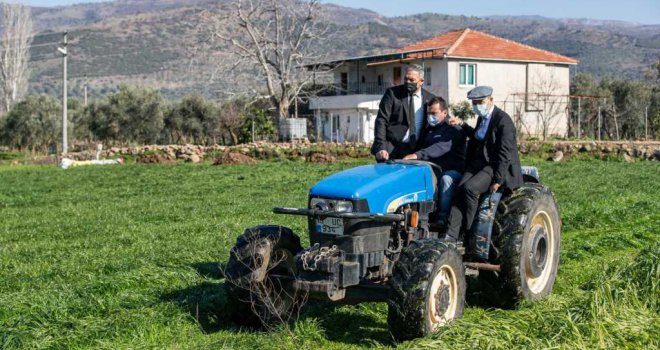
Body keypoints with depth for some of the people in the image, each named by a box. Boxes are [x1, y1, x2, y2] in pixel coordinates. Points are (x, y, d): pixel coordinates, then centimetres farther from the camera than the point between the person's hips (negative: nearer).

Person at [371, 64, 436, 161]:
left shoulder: (429, 98, 9)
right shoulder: (392, 93, 0)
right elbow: (381, 121, -6)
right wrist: (381, 147, -17)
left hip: (415, 152, 2)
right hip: (392, 150, -2)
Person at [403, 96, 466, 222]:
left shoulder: (454, 129, -7)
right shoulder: (429, 129, 19)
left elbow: (442, 147, -25)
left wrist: (418, 155, -39)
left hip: (453, 169, -6)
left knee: (446, 179, -38)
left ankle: (443, 217, -34)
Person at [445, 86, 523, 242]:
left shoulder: (503, 120, -12)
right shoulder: (482, 118, 14)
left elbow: (505, 154, -16)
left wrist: (498, 181, -20)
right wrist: (462, 125, 21)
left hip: (496, 166, -7)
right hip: (479, 163, 7)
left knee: (470, 188, -29)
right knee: (460, 190, -18)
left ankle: (465, 233, -14)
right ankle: (451, 236, -27)